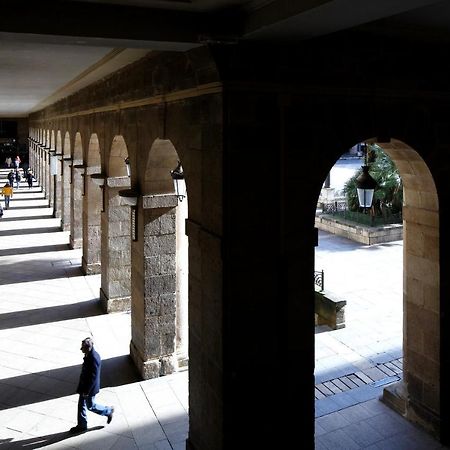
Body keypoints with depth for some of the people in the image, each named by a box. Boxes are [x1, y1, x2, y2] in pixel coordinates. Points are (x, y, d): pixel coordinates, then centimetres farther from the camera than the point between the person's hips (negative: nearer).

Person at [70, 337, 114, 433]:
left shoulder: (94, 359, -32)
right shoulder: (88, 355, -3)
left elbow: (93, 377, -27)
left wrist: (86, 391, -20)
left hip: (90, 388, -9)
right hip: (84, 386, 9)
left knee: (90, 406, 10)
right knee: (81, 405, 18)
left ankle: (108, 411, 29)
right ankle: (82, 425, 33)